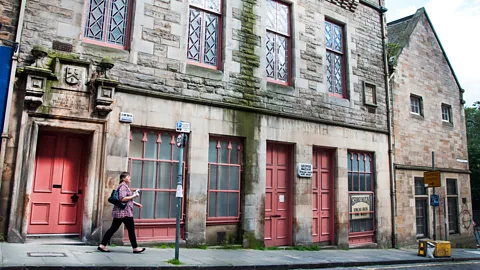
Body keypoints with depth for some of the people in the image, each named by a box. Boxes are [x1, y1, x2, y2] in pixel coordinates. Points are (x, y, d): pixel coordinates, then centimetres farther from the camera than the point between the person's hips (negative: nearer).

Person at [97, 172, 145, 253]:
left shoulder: (125, 186, 20)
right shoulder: (123, 186, -13)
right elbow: (122, 198, -24)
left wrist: (135, 203, 23)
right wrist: (133, 196, -15)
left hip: (118, 212, 10)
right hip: (125, 212, -10)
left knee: (113, 228, 10)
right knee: (131, 230, -2)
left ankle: (102, 245, 10)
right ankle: (135, 248, 5)